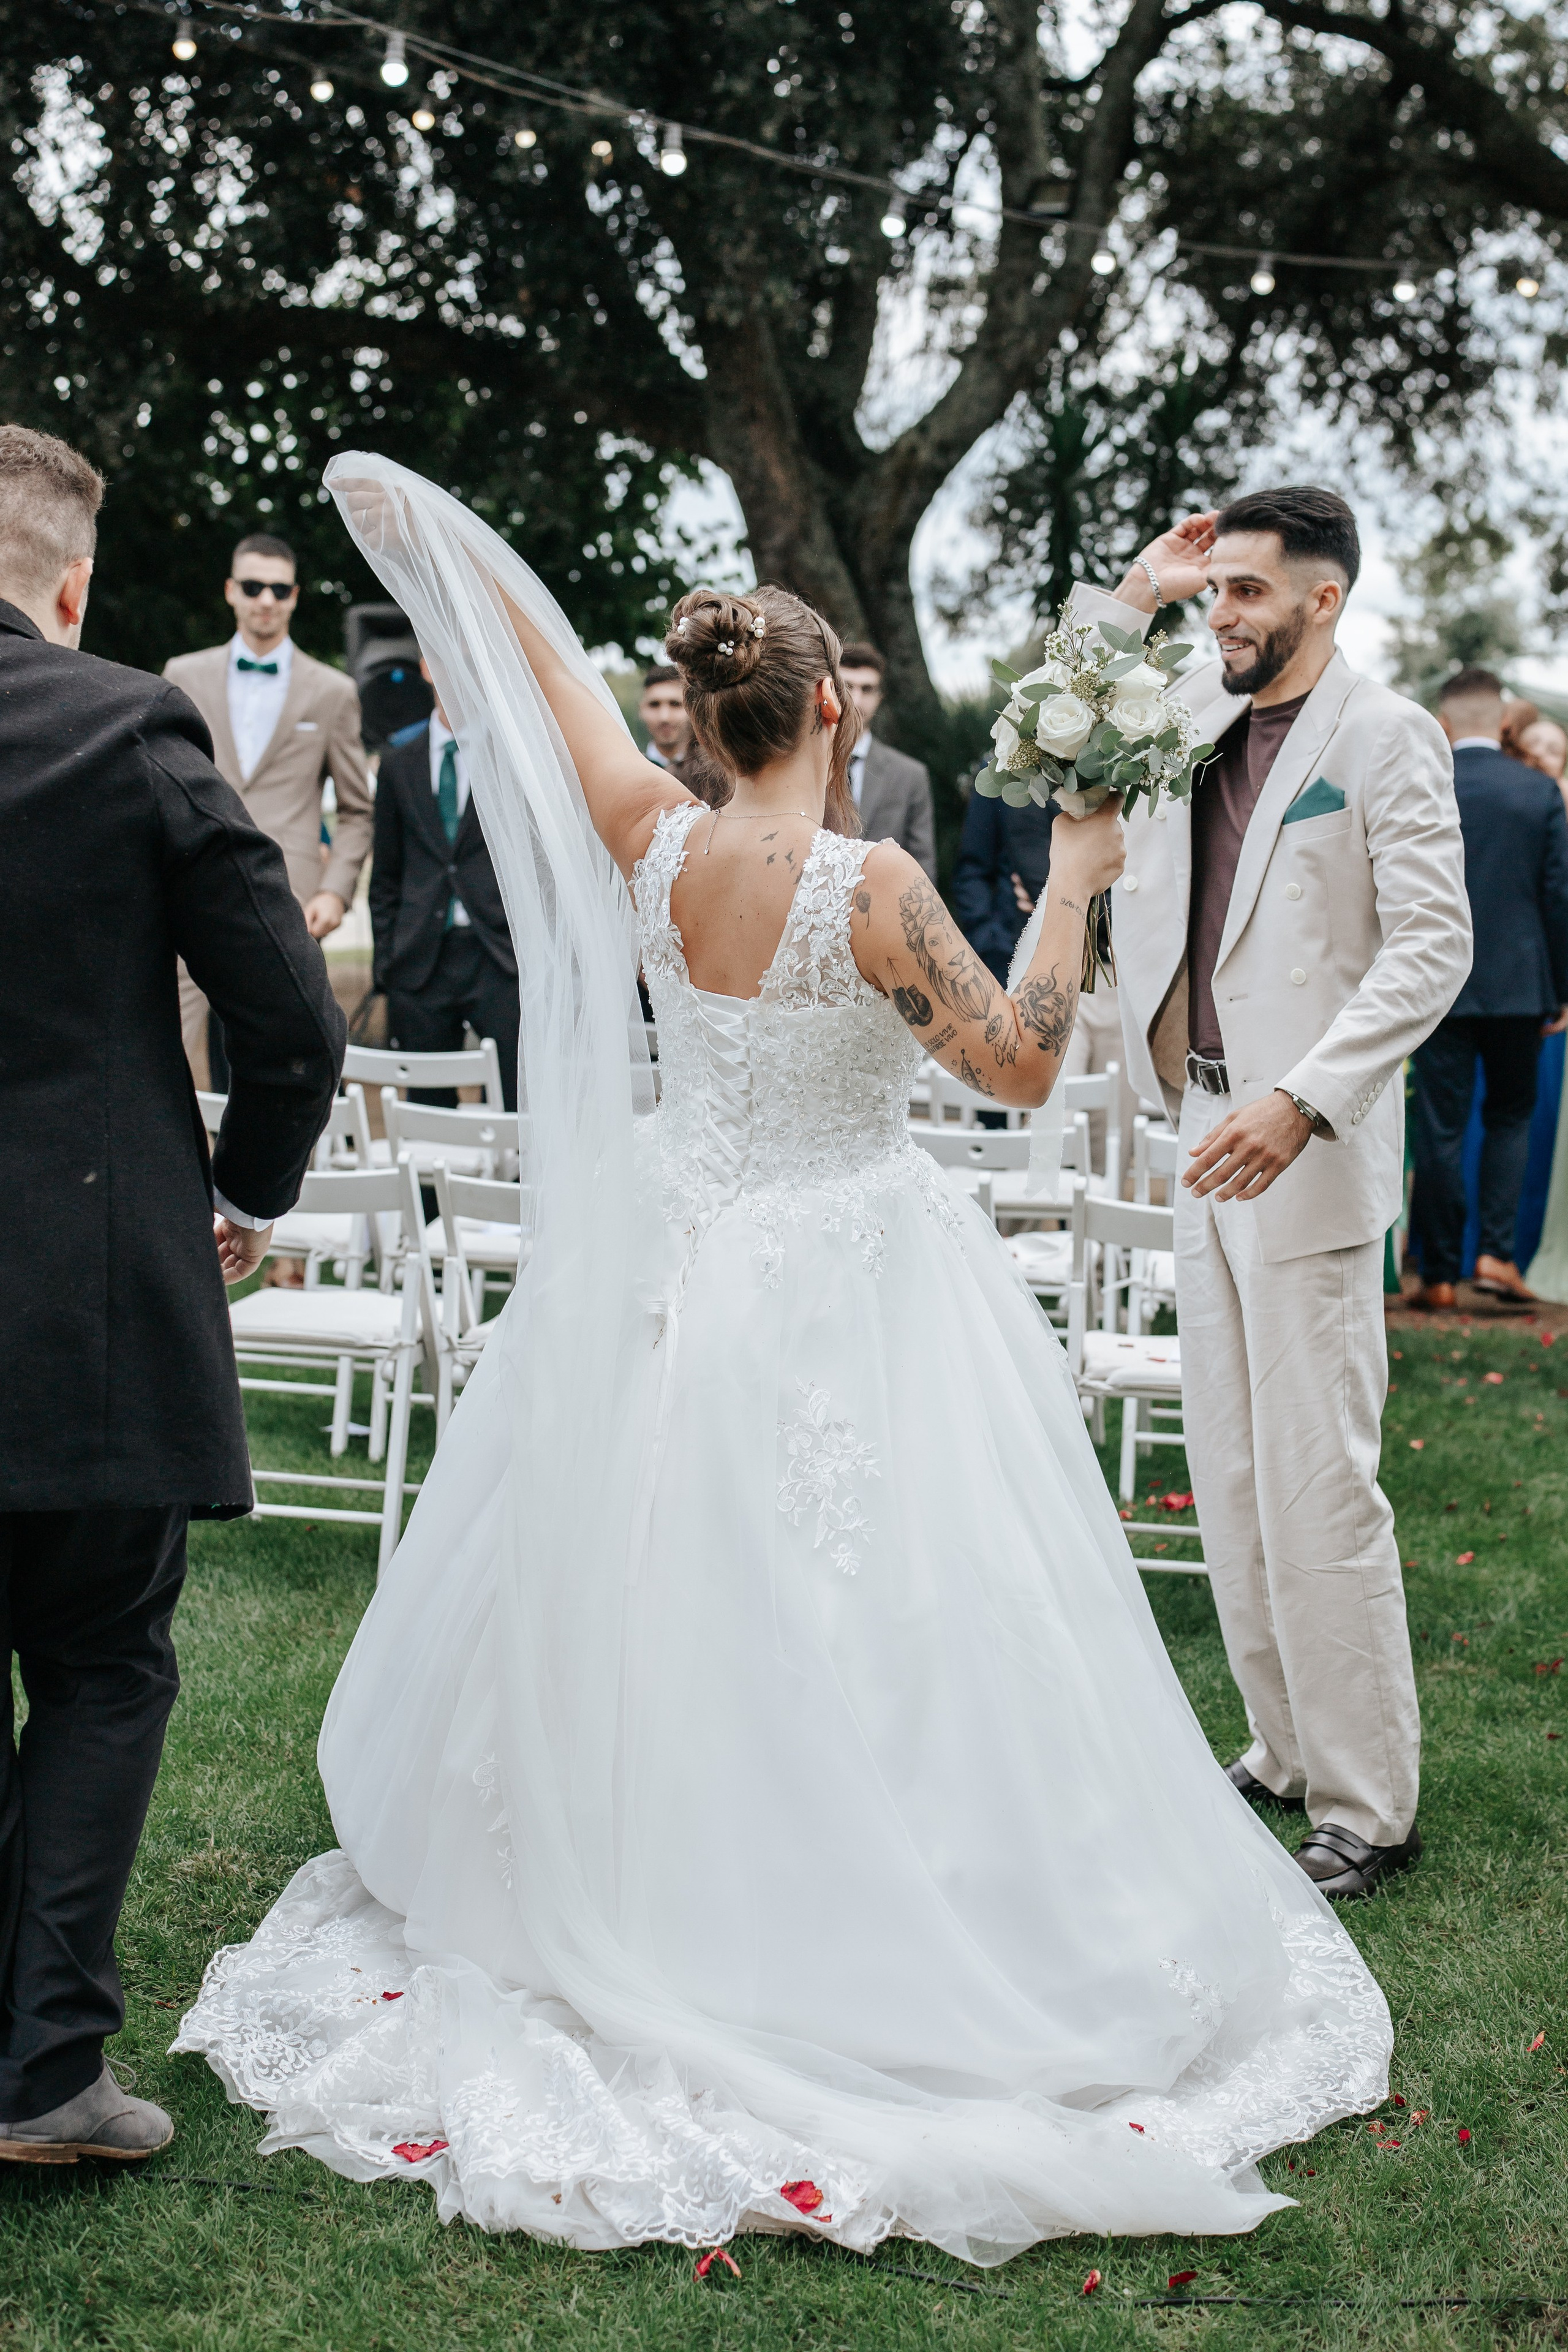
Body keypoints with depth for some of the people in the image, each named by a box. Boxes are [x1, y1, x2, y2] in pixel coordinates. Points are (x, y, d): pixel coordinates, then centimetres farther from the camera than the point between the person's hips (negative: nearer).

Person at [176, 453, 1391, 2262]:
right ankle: (862, 1937, 12)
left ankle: (651, 1901, 35)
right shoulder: (870, 885, -19)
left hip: (682, 1274, 6)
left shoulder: (653, 845, -5)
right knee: (857, 1626, 3)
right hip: (853, 1284, -5)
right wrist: (1072, 891, -3)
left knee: (658, 1600, 18)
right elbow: (1020, 1065, -13)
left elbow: (551, 669, 9)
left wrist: (433, 535, 25)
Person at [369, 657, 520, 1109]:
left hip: (502, 958, -3)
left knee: (523, 1108, -8)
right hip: (421, 965, 3)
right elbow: (386, 874, 16)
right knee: (427, 1108, 5)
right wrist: (386, 959, 8)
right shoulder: (399, 761, 14)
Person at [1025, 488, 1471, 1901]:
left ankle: (1368, 1808, 5)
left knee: (1318, 1490, -6)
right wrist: (1131, 596, 9)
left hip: (1307, 1154, -7)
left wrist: (1299, 1102, -25)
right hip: (1209, 1139, 7)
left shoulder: (1386, 736, -8)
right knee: (1230, 1480, 13)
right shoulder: (1199, 721, 12)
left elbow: (1433, 948, -15)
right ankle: (1285, 1754, 25)